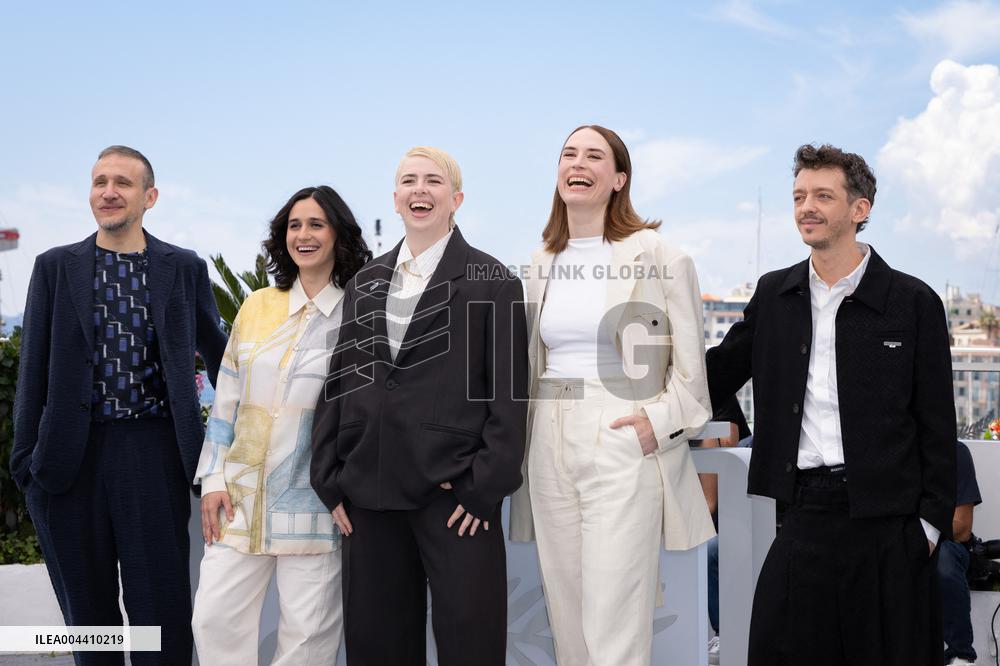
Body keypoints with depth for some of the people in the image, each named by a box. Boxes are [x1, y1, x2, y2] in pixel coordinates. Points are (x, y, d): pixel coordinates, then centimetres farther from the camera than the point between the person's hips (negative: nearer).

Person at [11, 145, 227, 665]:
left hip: (152, 450, -1)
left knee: (162, 611, 0)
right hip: (72, 454, 1)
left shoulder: (184, 268, 6)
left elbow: (216, 354, 14)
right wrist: (26, 456, 2)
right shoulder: (56, 267, 7)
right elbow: (34, 368, 6)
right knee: (87, 609, 11)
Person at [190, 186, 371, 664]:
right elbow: (226, 399, 12)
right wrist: (213, 479, 6)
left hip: (313, 499, -3)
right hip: (242, 497, 4)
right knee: (215, 620, 3)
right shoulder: (257, 306, 9)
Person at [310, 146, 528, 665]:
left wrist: (485, 487, -11)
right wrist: (330, 480, 7)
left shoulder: (491, 282, 1)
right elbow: (338, 383, 14)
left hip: (455, 494, -4)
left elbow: (508, 392, -4)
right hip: (370, 490, 5)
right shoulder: (364, 284, 15)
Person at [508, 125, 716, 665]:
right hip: (551, 450, 6)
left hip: (624, 446, -5)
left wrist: (661, 422, -13)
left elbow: (690, 364, 0)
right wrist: (525, 437, 14)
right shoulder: (543, 264, 14)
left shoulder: (659, 256, -2)